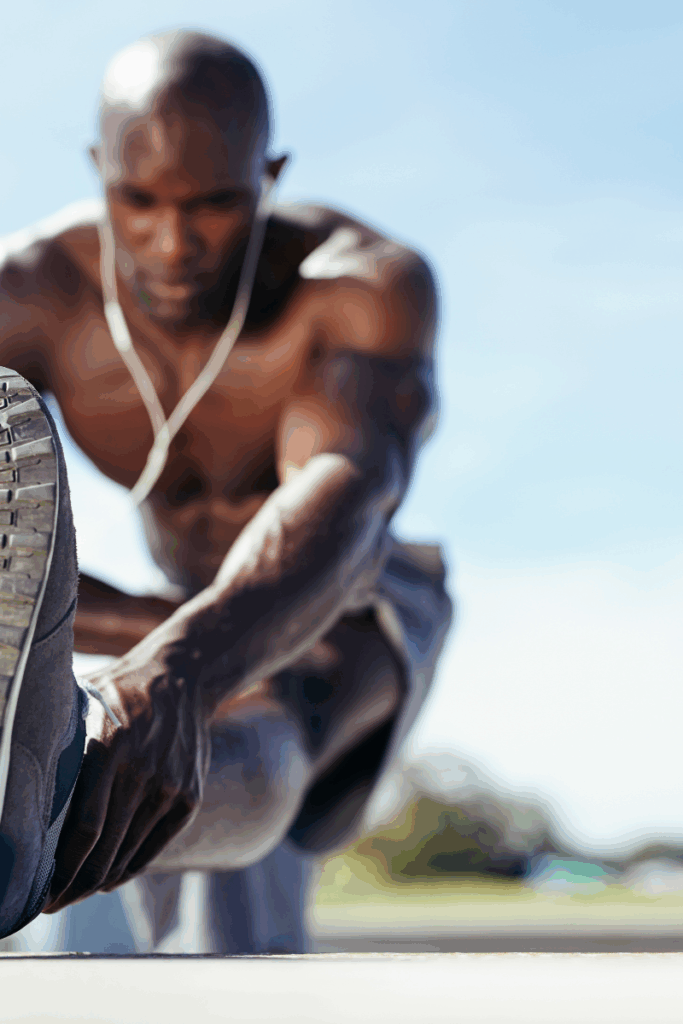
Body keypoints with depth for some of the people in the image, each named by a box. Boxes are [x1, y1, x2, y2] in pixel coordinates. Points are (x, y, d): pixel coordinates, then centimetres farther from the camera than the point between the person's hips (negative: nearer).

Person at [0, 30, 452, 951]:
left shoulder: (376, 283, -36)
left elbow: (343, 495, -56)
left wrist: (182, 668, -76)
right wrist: (151, 627, -37)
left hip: (354, 613, -6)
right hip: (171, 607, 6)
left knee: (238, 762, -43)